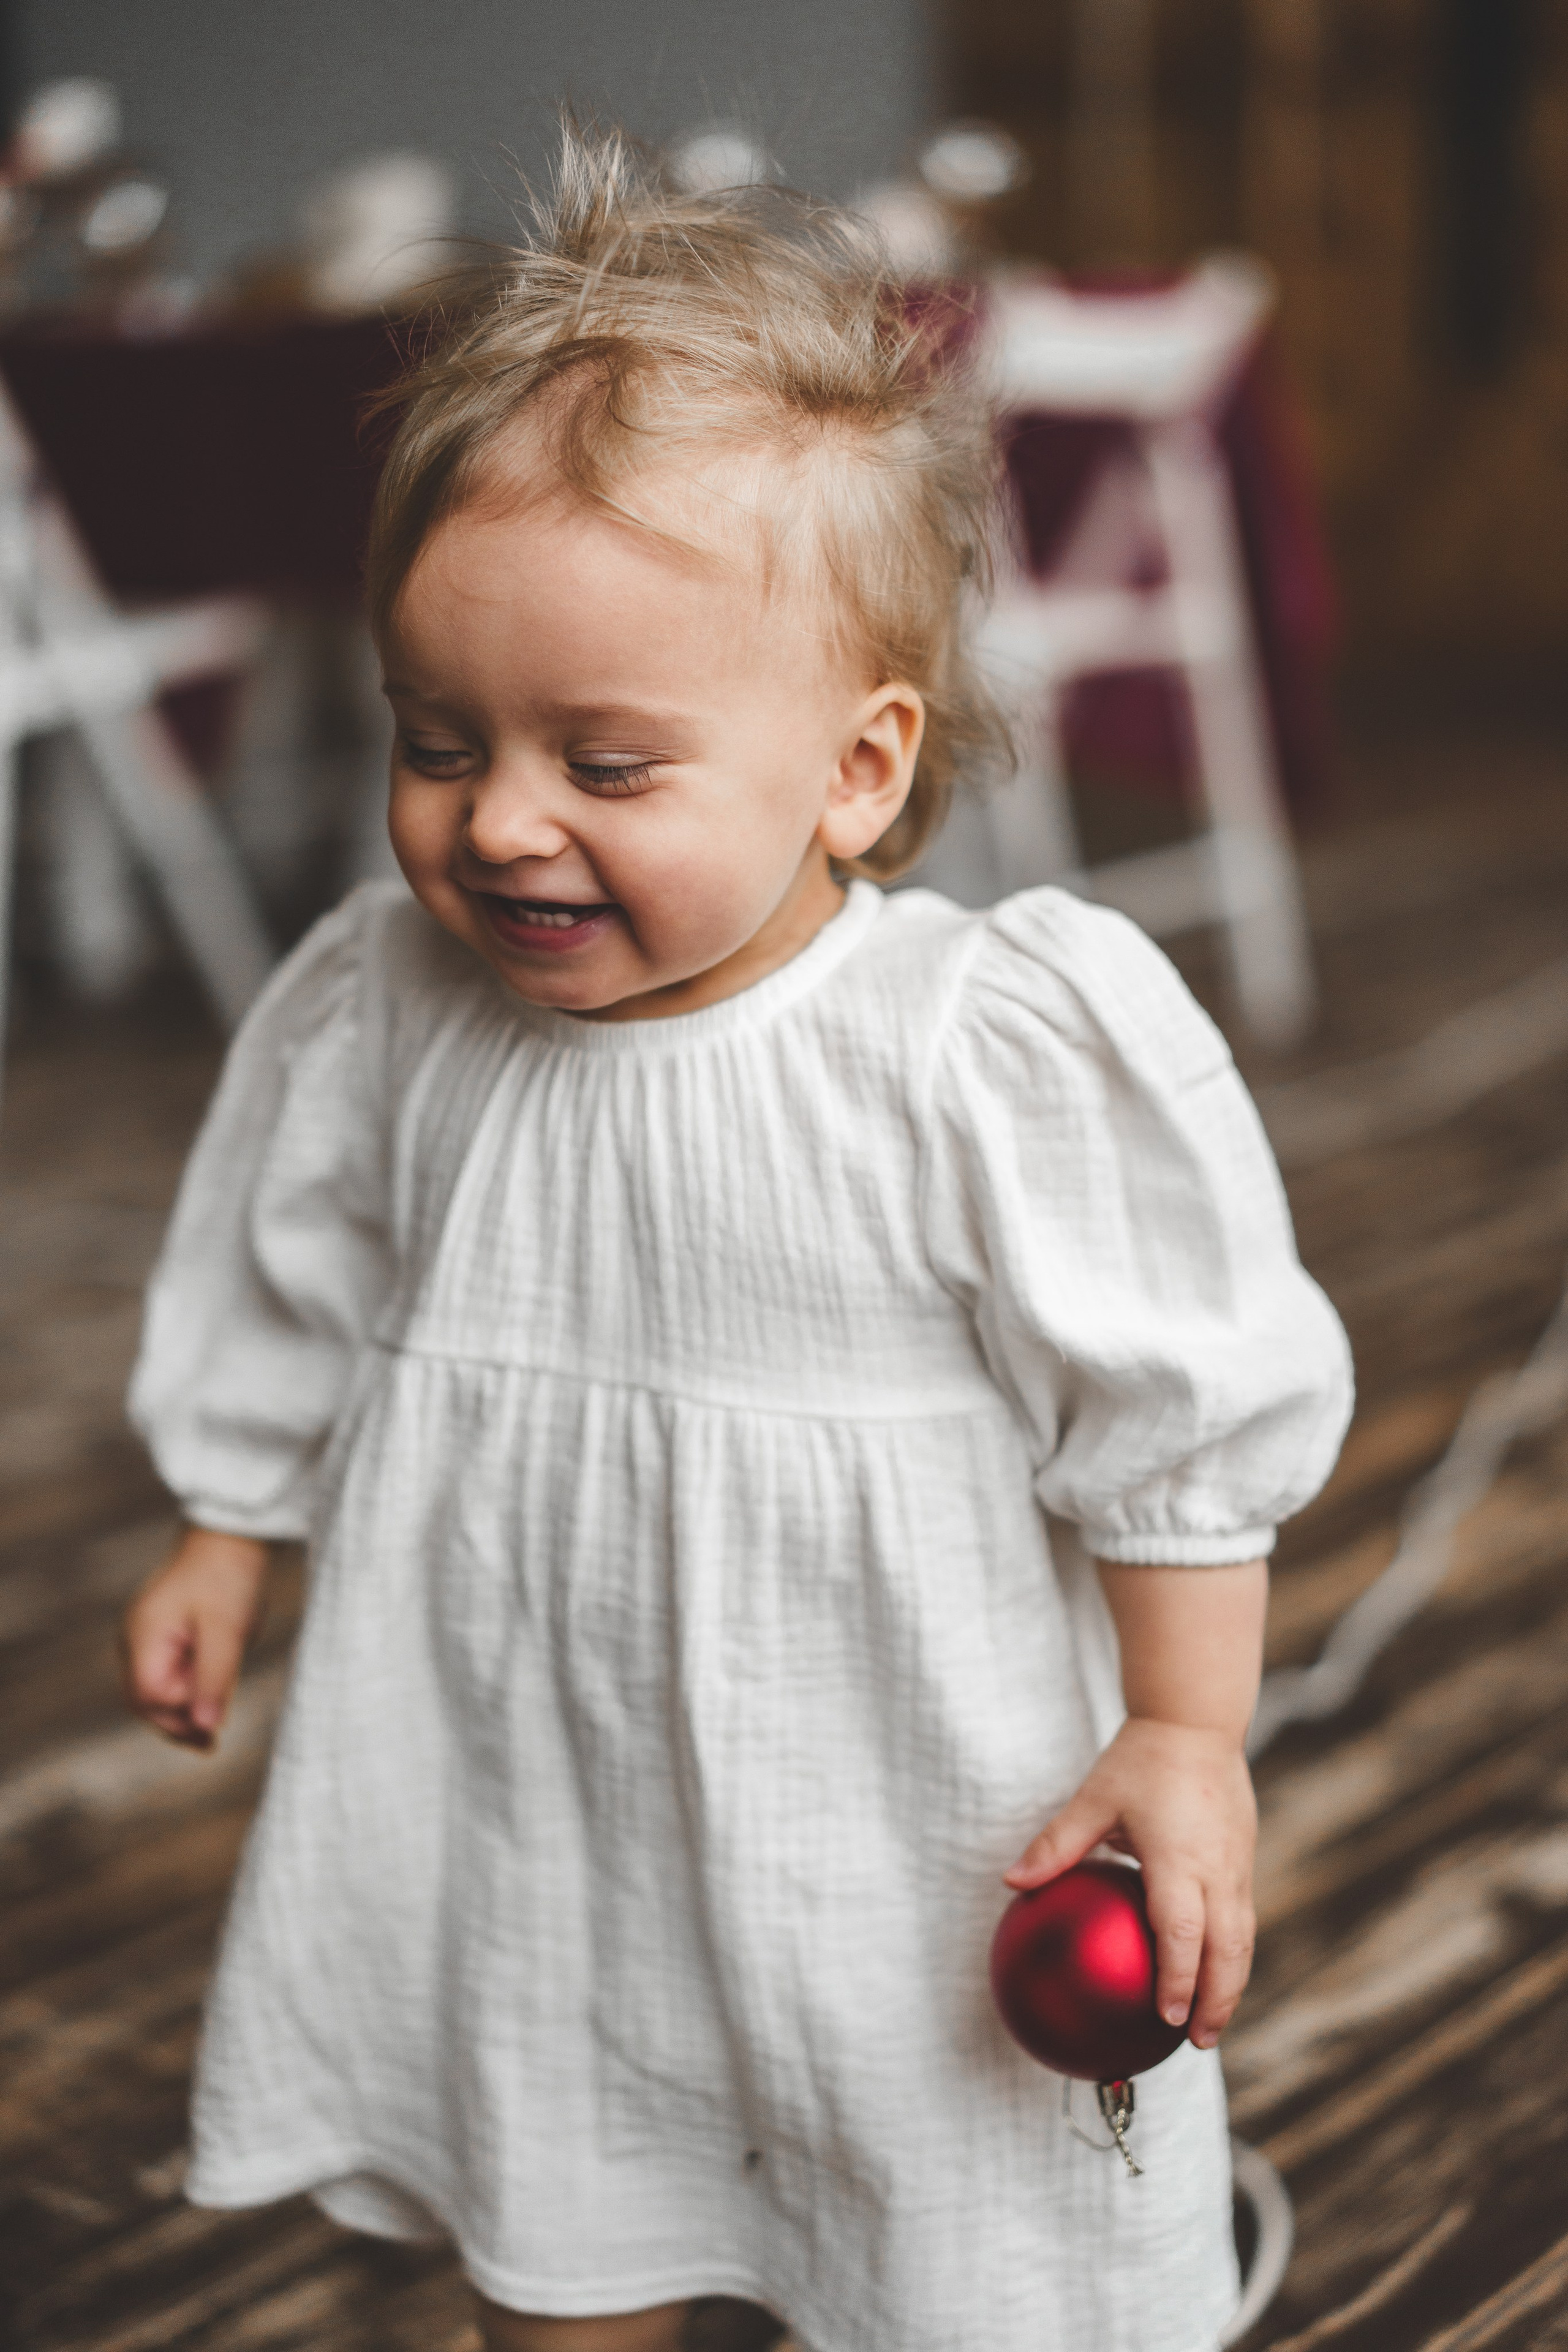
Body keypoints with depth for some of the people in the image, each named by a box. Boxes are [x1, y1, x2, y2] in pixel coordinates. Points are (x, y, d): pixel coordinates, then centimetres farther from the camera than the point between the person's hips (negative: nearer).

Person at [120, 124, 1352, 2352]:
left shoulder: (1006, 1047, -24)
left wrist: (1190, 1734, -10)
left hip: (903, 1796, -3)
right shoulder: (389, 1007, -10)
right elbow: (302, 1296, 8)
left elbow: (1173, 1418, -14)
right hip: (515, 1765, 4)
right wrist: (228, 1535, 18)